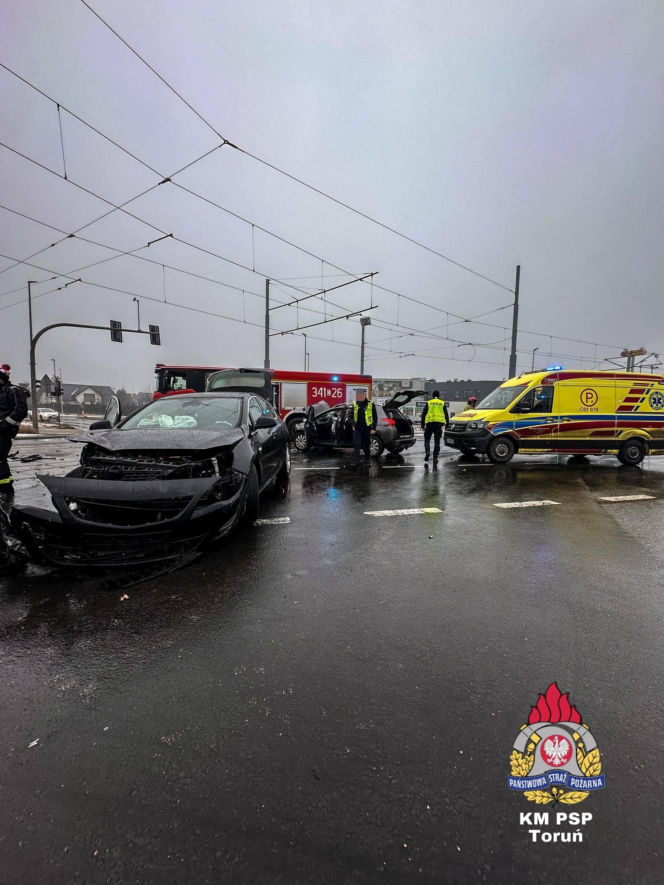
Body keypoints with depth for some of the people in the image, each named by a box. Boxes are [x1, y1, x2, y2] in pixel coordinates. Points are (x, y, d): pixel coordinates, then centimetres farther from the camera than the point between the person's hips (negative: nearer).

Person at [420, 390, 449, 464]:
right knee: (437, 441, 5)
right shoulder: (442, 403, 12)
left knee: (427, 439, 12)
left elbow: (423, 414, 7)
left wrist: (422, 425, 10)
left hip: (430, 423, -1)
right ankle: (435, 457, 1)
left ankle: (427, 452, -8)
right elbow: (446, 415, 10)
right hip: (439, 423, 1)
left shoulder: (429, 403, 10)